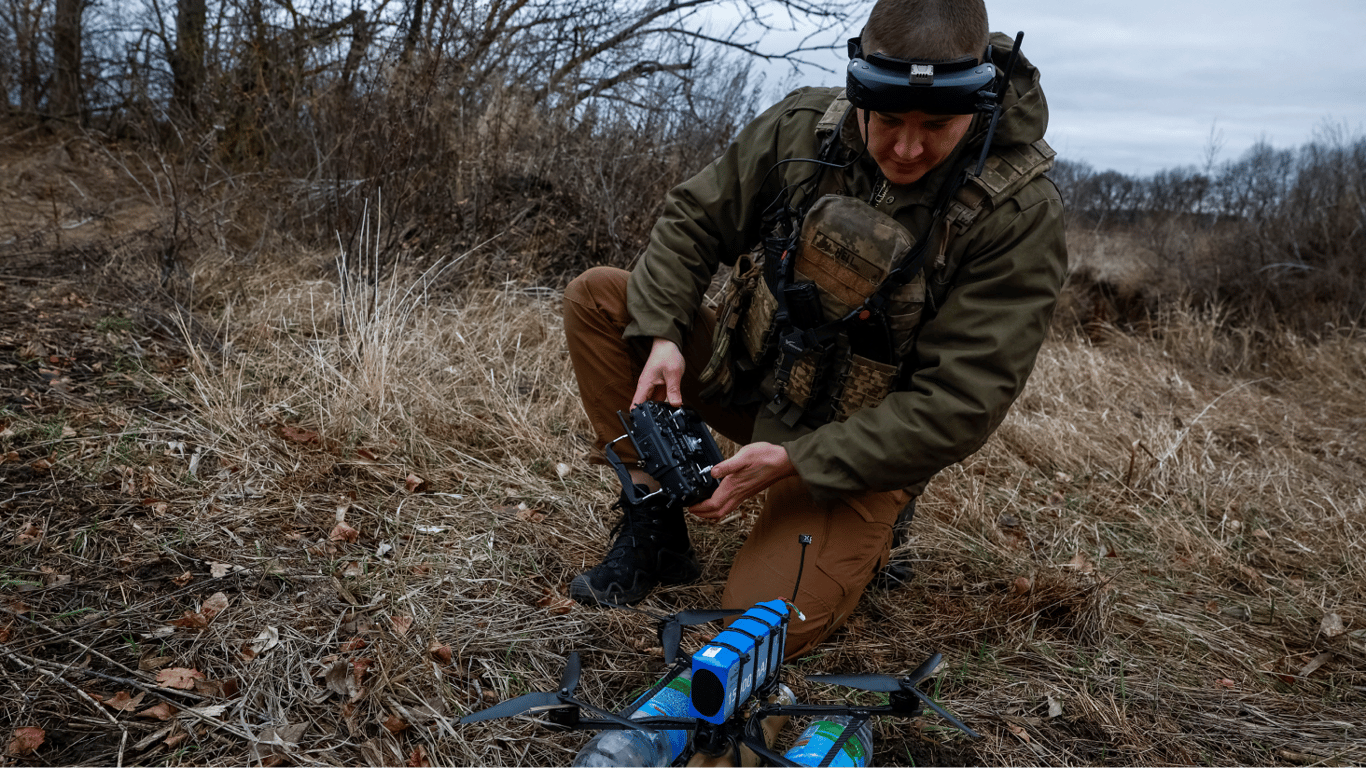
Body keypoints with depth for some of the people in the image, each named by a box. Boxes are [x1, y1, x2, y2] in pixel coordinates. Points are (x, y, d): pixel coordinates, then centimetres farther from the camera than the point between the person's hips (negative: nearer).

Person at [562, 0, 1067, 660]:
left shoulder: (1020, 215, -21)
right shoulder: (800, 129, -10)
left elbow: (958, 407, -23)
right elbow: (692, 221, 2)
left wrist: (794, 462, -29)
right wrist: (662, 335, -16)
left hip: (856, 445, -4)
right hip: (752, 375, 5)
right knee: (596, 298, -11)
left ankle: (858, 540, 14)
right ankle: (655, 529, -4)